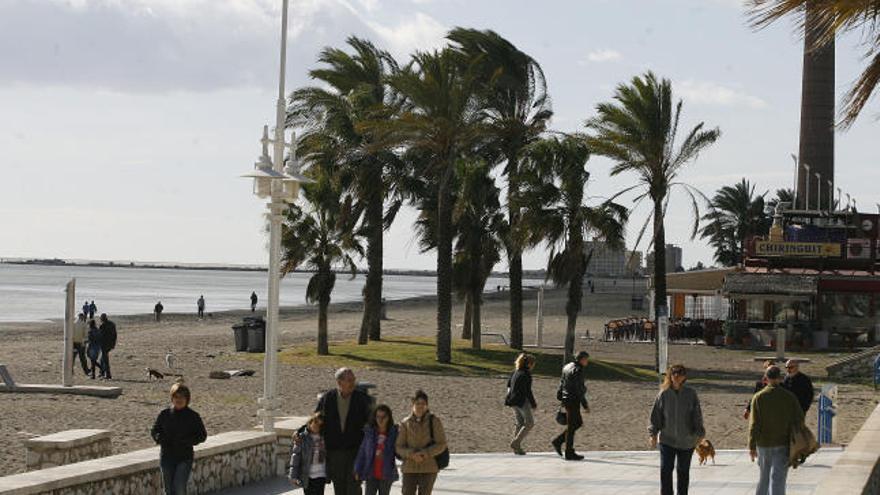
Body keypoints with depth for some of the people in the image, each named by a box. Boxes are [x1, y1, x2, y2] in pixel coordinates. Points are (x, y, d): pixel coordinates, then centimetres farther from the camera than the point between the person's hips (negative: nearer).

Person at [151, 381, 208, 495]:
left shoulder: (193, 416, -4)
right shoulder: (164, 414, 0)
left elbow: (202, 435, 1)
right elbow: (154, 431, 10)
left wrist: (188, 441, -17)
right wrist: (160, 438, -13)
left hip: (185, 458, -2)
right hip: (167, 457, 2)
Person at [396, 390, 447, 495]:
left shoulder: (434, 421, -1)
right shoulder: (405, 424, 3)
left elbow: (441, 444, -5)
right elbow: (399, 447, 2)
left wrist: (425, 453, -18)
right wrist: (412, 454, -17)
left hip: (429, 469, -1)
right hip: (410, 468, 1)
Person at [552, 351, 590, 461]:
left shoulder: (567, 367, 12)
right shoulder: (577, 370, -18)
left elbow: (562, 383, 18)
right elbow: (579, 390, -20)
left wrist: (560, 398, 24)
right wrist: (585, 405, -16)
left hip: (566, 400, 10)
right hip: (573, 401, -10)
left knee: (578, 423, 18)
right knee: (571, 426, -1)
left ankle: (558, 442, 17)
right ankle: (569, 453, 5)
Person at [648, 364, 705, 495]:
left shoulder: (691, 394, -5)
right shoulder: (664, 394, -5)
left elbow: (697, 415, -3)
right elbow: (655, 414, 1)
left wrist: (699, 434, -8)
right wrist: (653, 433, -3)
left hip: (686, 441, 0)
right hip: (667, 439, 0)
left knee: (683, 471, 11)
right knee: (665, 470, -8)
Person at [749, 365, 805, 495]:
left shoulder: (758, 397, -6)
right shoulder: (789, 397, -4)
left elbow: (754, 424, -8)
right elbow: (800, 419, -2)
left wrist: (752, 447, -4)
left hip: (763, 444, 1)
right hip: (783, 444, -1)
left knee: (764, 476, 19)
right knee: (777, 478, -4)